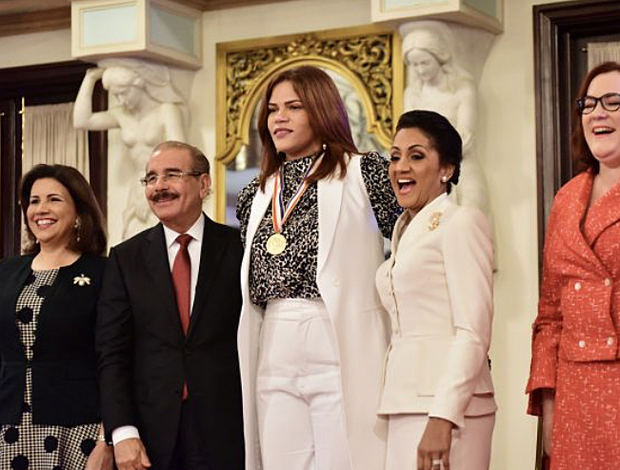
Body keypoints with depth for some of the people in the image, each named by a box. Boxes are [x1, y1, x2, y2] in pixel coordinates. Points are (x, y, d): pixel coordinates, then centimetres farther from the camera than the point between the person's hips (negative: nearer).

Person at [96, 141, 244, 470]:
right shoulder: (125, 258, 6)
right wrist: (122, 432, -8)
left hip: (224, 431, -1)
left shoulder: (237, 248, 1)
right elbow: (112, 353, 1)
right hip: (150, 433, 1)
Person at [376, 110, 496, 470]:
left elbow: (474, 332, -13)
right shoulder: (405, 231, 18)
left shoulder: (461, 222, -5)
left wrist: (443, 417, -20)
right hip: (405, 404, 7)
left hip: (447, 404, -7)